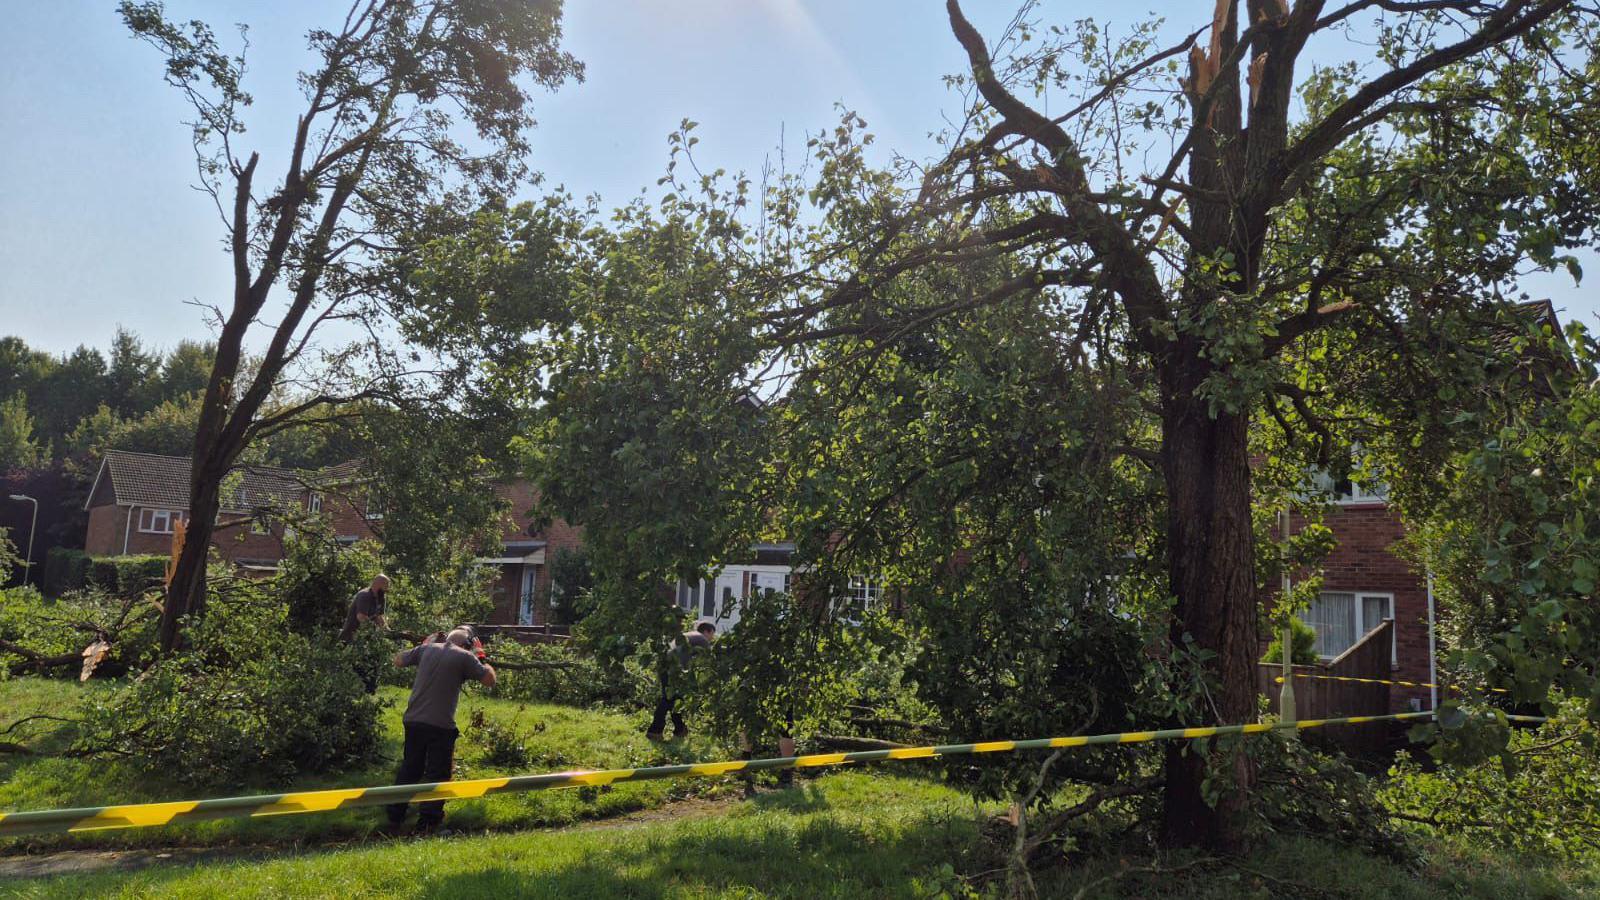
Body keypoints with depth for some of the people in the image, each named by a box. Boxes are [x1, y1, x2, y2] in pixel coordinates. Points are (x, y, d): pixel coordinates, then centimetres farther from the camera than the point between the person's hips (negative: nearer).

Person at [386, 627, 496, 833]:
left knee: (409, 768, 20)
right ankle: (428, 820, 5)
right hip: (440, 725, -5)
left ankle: (395, 815, 26)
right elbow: (490, 680, -5)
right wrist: (480, 658, 9)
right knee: (437, 774, 6)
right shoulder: (464, 657, -7)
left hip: (413, 721, 5)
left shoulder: (426, 649, 5)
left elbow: (398, 660, 20)